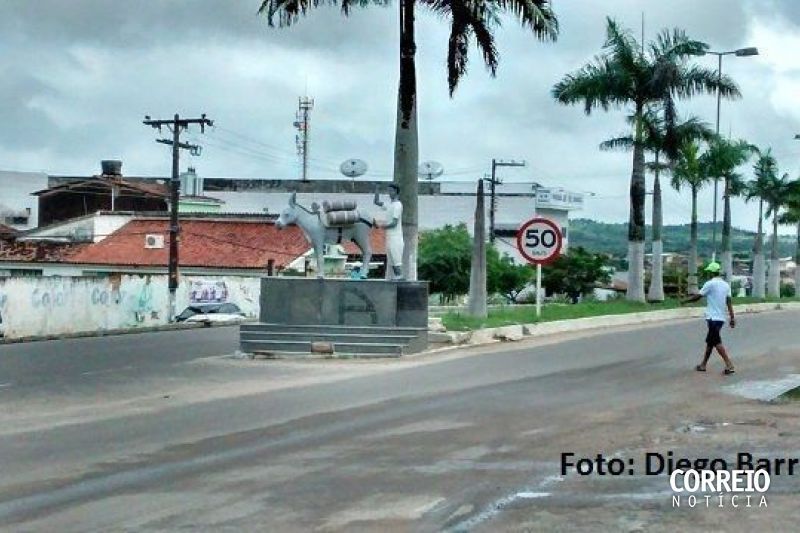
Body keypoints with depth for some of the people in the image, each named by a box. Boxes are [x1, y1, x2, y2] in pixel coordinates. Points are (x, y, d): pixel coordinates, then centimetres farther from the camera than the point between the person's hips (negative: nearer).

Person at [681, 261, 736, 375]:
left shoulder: (710, 284, -10)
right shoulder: (726, 285, 10)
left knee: (717, 342, -8)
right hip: (721, 318, 8)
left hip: (713, 318, -8)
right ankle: (703, 365, 22)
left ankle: (729, 365, -16)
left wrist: (685, 301, 10)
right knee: (709, 341, 15)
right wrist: (732, 318, 4)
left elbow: (697, 297, -5)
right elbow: (729, 302, 6)